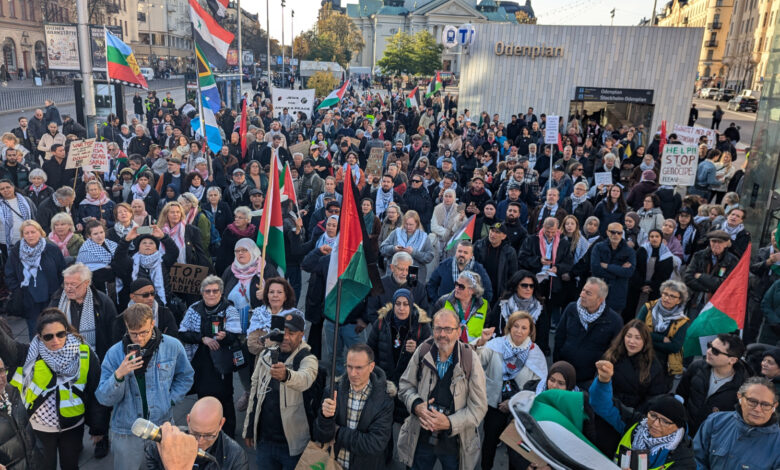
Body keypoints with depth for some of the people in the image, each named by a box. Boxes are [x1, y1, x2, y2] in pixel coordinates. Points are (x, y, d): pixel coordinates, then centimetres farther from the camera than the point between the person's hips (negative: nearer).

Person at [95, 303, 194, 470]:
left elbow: (185, 377, 8)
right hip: (125, 432, 0)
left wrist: (169, 400, -4)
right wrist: (118, 375, -28)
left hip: (163, 424, 0)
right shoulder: (115, 353, -9)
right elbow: (104, 399, -11)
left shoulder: (173, 346, -9)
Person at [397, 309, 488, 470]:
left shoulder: (471, 360, -14)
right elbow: (405, 384, 4)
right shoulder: (423, 351, -8)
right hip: (421, 438, 2)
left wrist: (450, 423, -23)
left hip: (455, 442, -2)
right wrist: (416, 405, -16)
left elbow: (479, 407, -12)